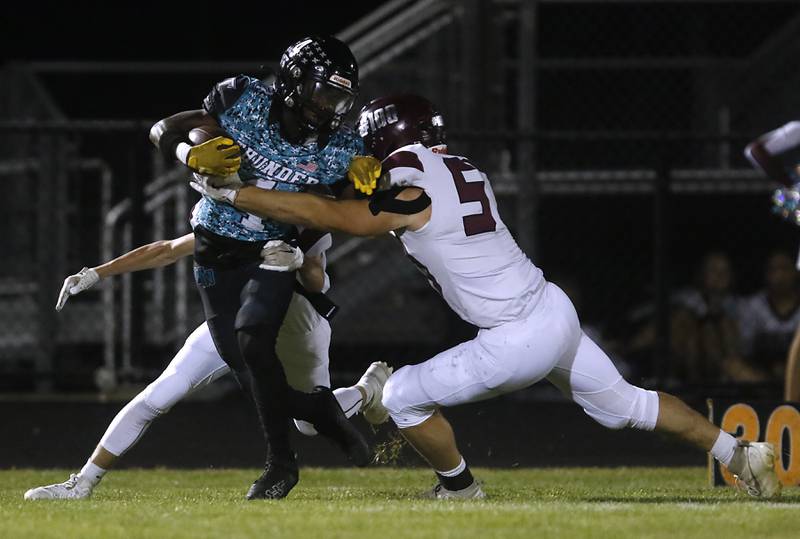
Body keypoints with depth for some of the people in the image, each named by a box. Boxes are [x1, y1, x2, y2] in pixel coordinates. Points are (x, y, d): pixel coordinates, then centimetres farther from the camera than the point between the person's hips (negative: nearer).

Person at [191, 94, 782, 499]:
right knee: (626, 404, 22)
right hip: (557, 312, 9)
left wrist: (227, 191, -9)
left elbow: (327, 215, -13)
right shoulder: (460, 167, 11)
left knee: (403, 396, 3)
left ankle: (460, 491, 19)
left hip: (520, 340, -9)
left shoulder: (409, 193, -14)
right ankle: (744, 455, 22)